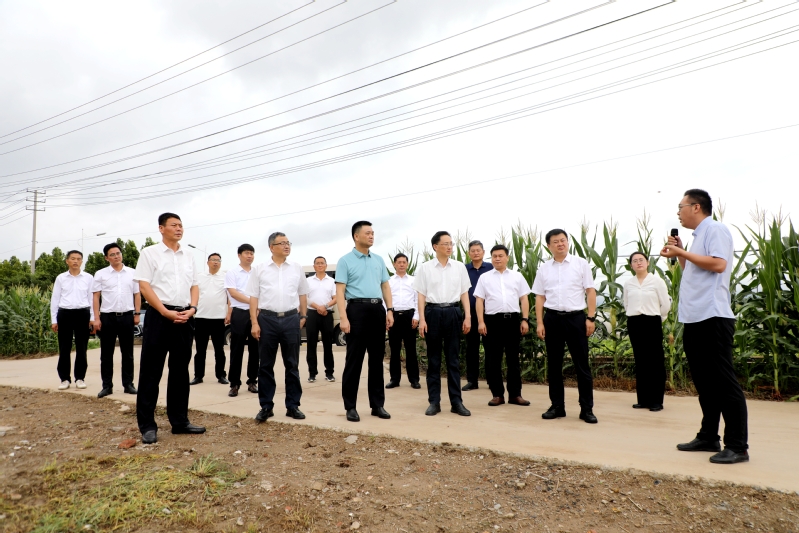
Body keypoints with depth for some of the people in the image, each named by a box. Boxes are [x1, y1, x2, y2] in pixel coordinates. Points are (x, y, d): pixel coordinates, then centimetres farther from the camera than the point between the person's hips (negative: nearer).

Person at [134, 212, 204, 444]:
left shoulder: (188, 255, 13)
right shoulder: (150, 253, 0)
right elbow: (144, 286, -7)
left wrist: (192, 308, -4)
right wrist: (166, 312, -14)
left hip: (185, 317, 5)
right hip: (159, 316, -5)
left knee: (180, 370, 11)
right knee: (151, 371, 0)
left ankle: (180, 421, 21)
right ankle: (147, 425, 10)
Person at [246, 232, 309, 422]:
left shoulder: (297, 268, 8)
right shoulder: (259, 269, 3)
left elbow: (302, 294, 14)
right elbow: (253, 297, 2)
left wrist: (303, 316, 9)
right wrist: (254, 322, -5)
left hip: (291, 319, 1)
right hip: (267, 319, -1)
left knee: (292, 364, 7)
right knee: (266, 365, 6)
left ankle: (293, 405, 16)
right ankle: (266, 406, 17)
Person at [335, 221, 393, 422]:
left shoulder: (379, 260, 14)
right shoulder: (345, 261, -1)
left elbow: (385, 286, 16)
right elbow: (340, 291, -7)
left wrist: (389, 310, 5)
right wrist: (343, 317, -16)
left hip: (377, 310, 5)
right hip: (357, 309, -5)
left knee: (377, 358, 10)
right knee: (354, 359, 0)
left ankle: (378, 404, 19)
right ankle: (350, 406, 11)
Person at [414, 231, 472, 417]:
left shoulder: (459, 267, 6)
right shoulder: (425, 268, 1)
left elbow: (464, 293, 8)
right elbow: (421, 295, 1)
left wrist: (467, 316, 1)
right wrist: (422, 319, -6)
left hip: (453, 313, 1)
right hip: (433, 312, -1)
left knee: (453, 358, 5)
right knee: (433, 359, 6)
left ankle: (456, 401, 12)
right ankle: (434, 401, 14)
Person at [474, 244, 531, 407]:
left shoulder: (517, 276, 10)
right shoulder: (484, 278, 8)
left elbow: (524, 299, 9)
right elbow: (479, 301, 4)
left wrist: (525, 320, 0)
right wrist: (481, 322, -4)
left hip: (513, 319, 1)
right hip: (492, 320, 0)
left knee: (513, 358, 7)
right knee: (493, 359, 3)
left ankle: (515, 394, 16)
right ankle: (497, 394, 14)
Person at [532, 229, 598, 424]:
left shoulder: (581, 264, 2)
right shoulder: (544, 269, 7)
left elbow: (590, 291, 0)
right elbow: (540, 297, 8)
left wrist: (591, 318, -7)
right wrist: (540, 323, 1)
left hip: (576, 317, -2)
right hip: (552, 318, 2)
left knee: (582, 364, 2)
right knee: (553, 364, 9)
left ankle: (587, 408, 12)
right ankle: (557, 406, 20)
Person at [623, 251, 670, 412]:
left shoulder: (657, 281, -4)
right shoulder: (628, 283, 7)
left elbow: (666, 304, 0)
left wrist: (658, 319, 8)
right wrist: (633, 315, 14)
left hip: (652, 323, -4)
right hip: (634, 323, 4)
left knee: (655, 361, -1)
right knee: (640, 361, 8)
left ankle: (656, 401, 6)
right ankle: (643, 399, 14)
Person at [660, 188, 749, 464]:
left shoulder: (715, 229, -6)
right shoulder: (698, 235, 21)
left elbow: (718, 264, -20)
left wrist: (682, 252, -13)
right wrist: (679, 254, 15)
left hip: (712, 317, -10)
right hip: (694, 318, 10)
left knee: (723, 381, -5)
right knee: (704, 381, 13)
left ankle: (737, 446, 2)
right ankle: (708, 437, 21)